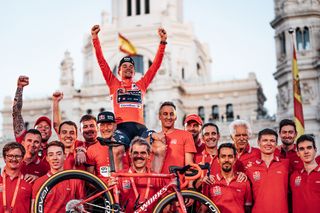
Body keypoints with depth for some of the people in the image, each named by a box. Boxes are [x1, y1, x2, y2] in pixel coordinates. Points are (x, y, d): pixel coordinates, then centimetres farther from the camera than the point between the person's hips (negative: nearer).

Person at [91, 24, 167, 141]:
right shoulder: (114, 84, 21)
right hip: (122, 126, -1)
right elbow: (102, 62, 17)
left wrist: (163, 42, 19)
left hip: (139, 126, 2)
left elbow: (156, 64, 23)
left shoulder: (141, 85, 24)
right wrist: (95, 38, 13)